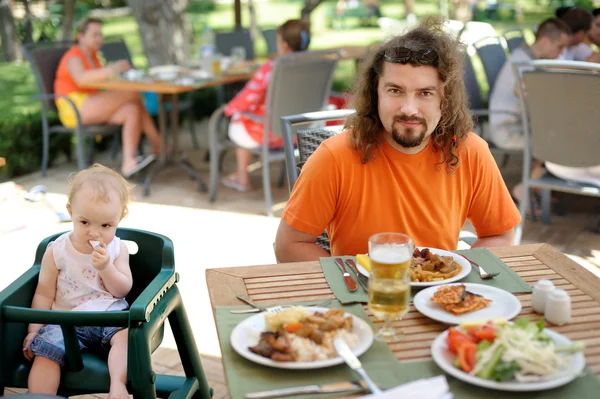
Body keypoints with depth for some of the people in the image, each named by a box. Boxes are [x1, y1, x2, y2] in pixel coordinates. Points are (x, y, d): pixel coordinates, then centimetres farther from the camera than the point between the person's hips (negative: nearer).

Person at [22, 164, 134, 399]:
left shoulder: (117, 249, 3)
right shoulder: (56, 251, 0)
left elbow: (122, 291, 1)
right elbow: (44, 293, 4)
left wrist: (106, 267, -16)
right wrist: (34, 329, -2)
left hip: (108, 314, 0)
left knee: (126, 333, -31)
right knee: (45, 348, -26)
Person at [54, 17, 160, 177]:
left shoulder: (93, 55, 20)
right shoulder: (73, 57, -9)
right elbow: (81, 78, -31)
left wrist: (119, 71, -6)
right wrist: (111, 69, -42)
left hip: (92, 107, 9)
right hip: (75, 109, -9)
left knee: (133, 111, -19)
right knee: (132, 93, -22)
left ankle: (129, 163, -24)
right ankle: (158, 145, -16)